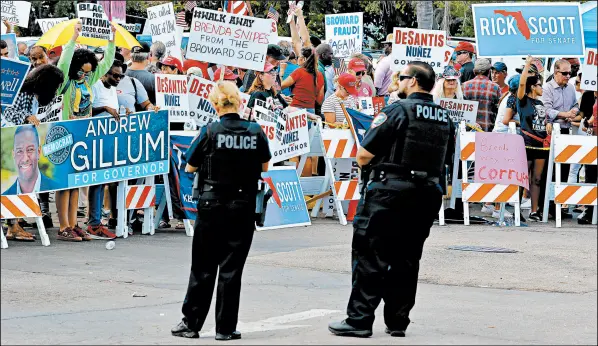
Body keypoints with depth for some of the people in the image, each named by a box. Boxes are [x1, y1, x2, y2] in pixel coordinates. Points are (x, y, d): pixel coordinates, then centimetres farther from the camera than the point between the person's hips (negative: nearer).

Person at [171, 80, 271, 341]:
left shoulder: (210, 132, -11)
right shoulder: (256, 132, -5)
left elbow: (190, 168, -2)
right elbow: (264, 167, 9)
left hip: (212, 205, -1)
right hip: (243, 207, 1)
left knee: (203, 267, 8)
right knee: (231, 268, 5)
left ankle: (191, 323, 14)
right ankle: (226, 328, 6)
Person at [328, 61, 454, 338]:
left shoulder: (397, 111, -11)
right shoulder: (445, 118, 10)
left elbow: (363, 155, -13)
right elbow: (445, 160, 17)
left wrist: (365, 161, 9)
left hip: (389, 192, -7)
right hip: (426, 196, 7)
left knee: (369, 255, -2)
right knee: (405, 259, 12)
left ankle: (359, 319, -4)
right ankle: (397, 321, 14)